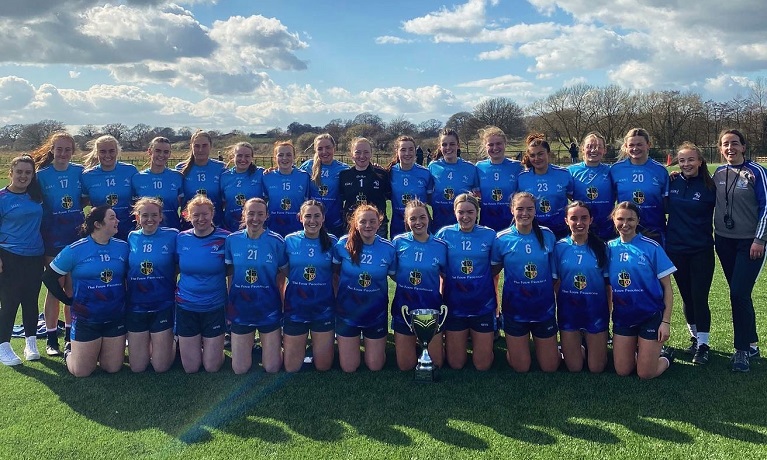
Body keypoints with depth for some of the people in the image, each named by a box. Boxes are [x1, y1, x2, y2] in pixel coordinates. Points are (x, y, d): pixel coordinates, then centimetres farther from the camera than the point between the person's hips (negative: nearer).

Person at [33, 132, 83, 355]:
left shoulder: (80, 172, 3)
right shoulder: (42, 175, -3)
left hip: (77, 234, 2)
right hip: (53, 237, -2)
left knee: (72, 287, 8)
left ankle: (70, 335, 21)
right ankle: (51, 338, 14)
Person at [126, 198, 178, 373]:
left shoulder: (172, 236, -7)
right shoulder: (132, 238, 3)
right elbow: (125, 271, 13)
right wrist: (125, 298, 5)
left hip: (163, 307, -3)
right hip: (136, 308, 3)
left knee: (161, 367, 3)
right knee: (137, 368, 9)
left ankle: (172, 341, 32)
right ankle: (149, 344, 39)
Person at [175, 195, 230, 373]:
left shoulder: (224, 238, -9)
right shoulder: (181, 238, -2)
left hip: (215, 308, -2)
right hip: (186, 308, 2)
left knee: (212, 367, 5)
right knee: (190, 368, 9)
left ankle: (213, 345, 36)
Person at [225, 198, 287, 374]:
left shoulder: (276, 241, -9)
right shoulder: (232, 240, -4)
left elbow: (281, 275, 1)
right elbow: (230, 274, 6)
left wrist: (282, 302, -4)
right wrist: (228, 303, 2)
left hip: (269, 311, -1)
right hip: (240, 309, 2)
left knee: (272, 368, 6)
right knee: (239, 369, 9)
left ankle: (276, 341, 36)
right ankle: (251, 343, 38)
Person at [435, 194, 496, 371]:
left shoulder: (489, 235, -4)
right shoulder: (444, 234, -5)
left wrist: (496, 299, 1)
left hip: (483, 306, 0)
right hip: (454, 306, 0)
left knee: (483, 365, 7)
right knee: (456, 364, 9)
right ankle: (463, 339, 38)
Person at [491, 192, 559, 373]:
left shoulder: (547, 235, -4)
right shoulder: (501, 239, -8)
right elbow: (493, 270, 4)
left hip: (544, 310, 1)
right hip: (515, 311, -1)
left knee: (550, 367, 10)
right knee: (521, 368, 7)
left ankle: (540, 344, 40)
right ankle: (514, 346, 37)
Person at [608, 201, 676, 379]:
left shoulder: (651, 247, -10)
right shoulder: (609, 248, 0)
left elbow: (667, 287, -8)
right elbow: (607, 285, 8)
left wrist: (666, 321, -12)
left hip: (651, 316, -3)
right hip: (622, 317, 3)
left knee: (645, 374, 1)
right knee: (622, 371, 8)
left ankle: (666, 355, 30)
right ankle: (637, 350, 37)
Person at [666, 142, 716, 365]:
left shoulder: (710, 186, -5)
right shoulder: (672, 183, 1)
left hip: (701, 250, -3)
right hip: (676, 249, 3)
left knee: (699, 298, -4)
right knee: (686, 297, 13)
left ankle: (702, 345, 8)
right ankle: (695, 338, 29)